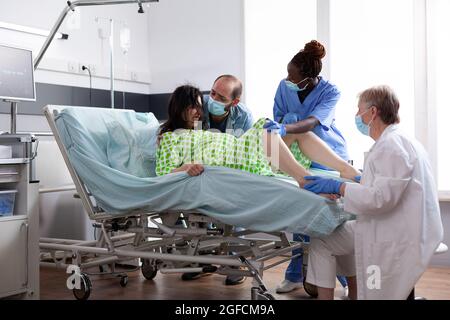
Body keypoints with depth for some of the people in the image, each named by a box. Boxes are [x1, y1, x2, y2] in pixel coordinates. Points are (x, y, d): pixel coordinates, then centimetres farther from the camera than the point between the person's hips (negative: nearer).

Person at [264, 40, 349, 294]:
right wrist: (285, 119, -17)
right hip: (299, 159, 3)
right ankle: (296, 275, 15)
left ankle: (348, 278, 10)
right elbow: (279, 118, 6)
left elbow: (313, 122, -36)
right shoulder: (285, 87, -8)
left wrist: (286, 128, -53)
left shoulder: (330, 92, -19)